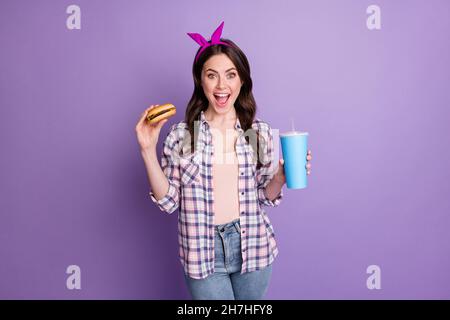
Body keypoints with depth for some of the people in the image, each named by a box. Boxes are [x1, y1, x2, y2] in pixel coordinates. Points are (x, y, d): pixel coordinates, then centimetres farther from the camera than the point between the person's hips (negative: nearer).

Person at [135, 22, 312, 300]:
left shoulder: (260, 131, -3)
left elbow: (265, 196, 5)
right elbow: (168, 201, -5)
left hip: (252, 246, 2)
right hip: (203, 252, -2)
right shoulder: (181, 134, -7)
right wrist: (148, 150, -14)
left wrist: (280, 177, -15)